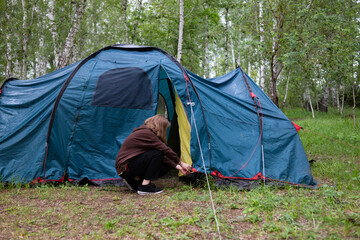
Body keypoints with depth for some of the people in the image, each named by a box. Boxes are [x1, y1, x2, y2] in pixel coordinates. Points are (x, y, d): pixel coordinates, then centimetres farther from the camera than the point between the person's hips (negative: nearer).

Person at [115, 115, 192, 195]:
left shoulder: (145, 132, 12)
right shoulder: (146, 133, -17)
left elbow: (163, 155, 13)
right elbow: (165, 150, -18)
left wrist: (177, 166, 9)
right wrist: (181, 163, -9)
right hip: (124, 168, -10)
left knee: (164, 167, 1)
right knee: (157, 154, -22)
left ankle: (134, 180, 7)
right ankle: (144, 187, -19)